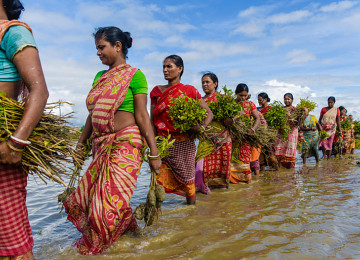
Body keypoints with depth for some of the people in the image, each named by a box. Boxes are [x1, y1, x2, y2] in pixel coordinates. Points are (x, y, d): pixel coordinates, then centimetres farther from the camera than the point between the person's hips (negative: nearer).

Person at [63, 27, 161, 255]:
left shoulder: (134, 76, -3)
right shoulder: (100, 77, 16)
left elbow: (142, 116, -9)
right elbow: (93, 115, 19)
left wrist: (154, 153, -13)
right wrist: (81, 144, 21)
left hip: (125, 143, -7)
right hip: (100, 145, 7)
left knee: (112, 199, -6)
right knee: (86, 195, 7)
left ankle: (95, 246, 20)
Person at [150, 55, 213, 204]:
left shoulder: (189, 90, 2)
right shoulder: (157, 91, 10)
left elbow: (209, 113, 5)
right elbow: (152, 119, 8)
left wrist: (201, 127, -15)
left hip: (183, 143, -2)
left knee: (188, 180, 7)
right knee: (157, 181, -3)